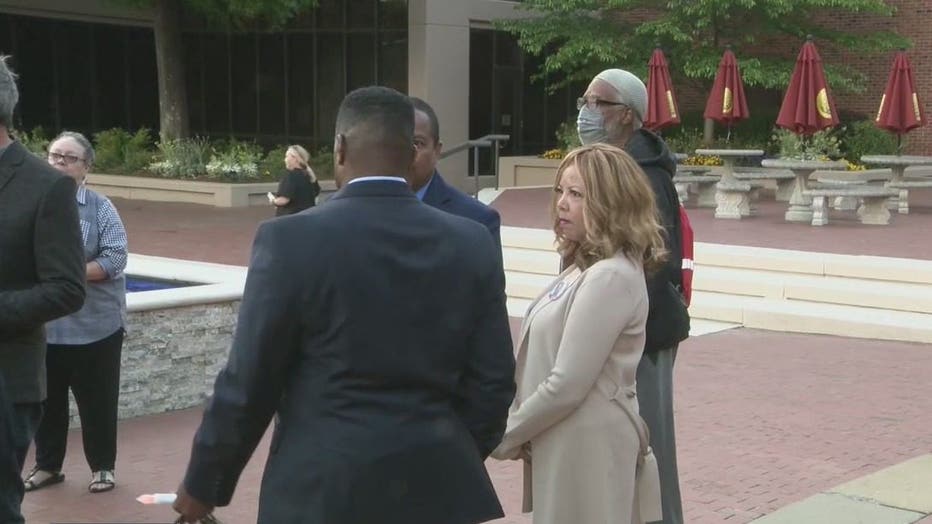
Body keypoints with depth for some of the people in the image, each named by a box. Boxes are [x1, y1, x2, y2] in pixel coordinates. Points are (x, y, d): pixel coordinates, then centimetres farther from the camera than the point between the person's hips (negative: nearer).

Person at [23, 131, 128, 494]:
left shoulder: (101, 209, -3)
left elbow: (115, 259, -10)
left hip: (94, 326, -2)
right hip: (42, 326, 2)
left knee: (96, 401, 8)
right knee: (47, 400, 13)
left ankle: (102, 467, 23)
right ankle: (47, 465, 29)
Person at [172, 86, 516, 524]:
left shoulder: (292, 239, -11)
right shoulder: (472, 243, -1)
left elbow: (249, 381, -7)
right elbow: (493, 381, 2)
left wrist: (203, 483, 6)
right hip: (437, 486, 3)